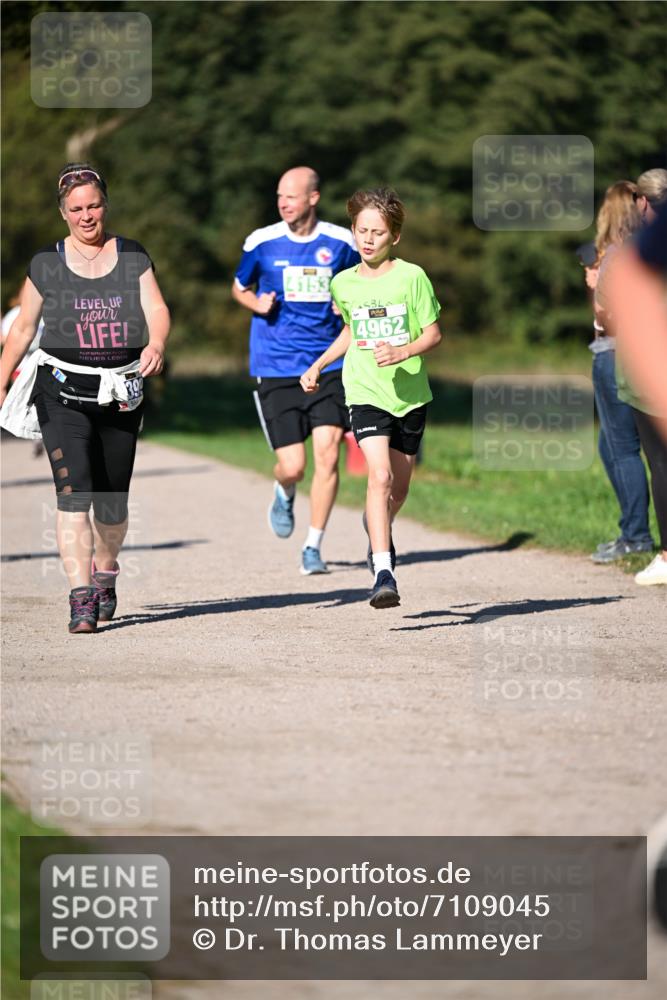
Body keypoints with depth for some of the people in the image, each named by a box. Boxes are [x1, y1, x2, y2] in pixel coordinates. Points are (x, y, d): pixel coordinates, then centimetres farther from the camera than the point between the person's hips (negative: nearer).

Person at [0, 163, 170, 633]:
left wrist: (156, 344, -25)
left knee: (113, 500, 10)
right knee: (74, 492, -17)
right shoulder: (46, 264, 4)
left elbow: (156, 309, -3)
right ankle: (81, 597, -20)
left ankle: (105, 573, 38)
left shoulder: (133, 256, 6)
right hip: (63, 391, -2)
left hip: (122, 394, 2)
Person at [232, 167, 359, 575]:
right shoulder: (263, 242, 0)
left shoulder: (340, 243, 2)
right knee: (293, 467, -5)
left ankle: (313, 547, 2)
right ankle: (284, 494, 34)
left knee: (328, 453, -12)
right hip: (277, 368, 0)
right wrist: (256, 303, -5)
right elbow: (240, 287, 16)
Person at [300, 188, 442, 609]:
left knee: (399, 487, 13)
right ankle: (384, 574, -25)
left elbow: (434, 334, -3)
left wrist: (404, 352, -20)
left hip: (410, 393, 0)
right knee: (380, 476, -20)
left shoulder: (412, 277, -5)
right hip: (365, 393, 0)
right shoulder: (344, 284, 5)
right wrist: (318, 365, 20)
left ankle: (379, 530, 48)